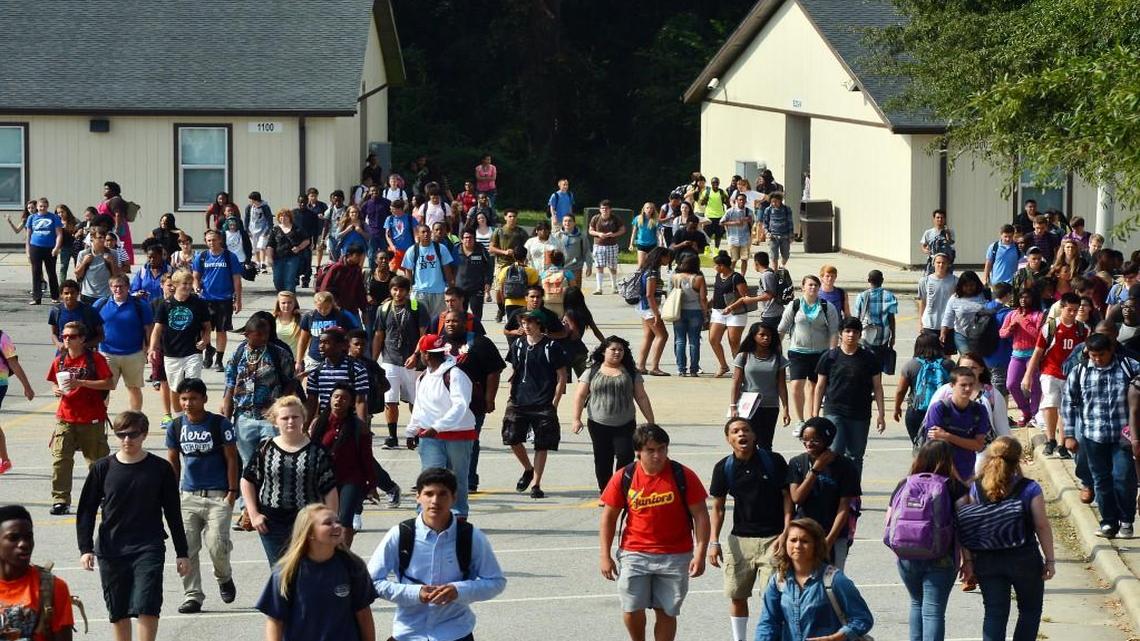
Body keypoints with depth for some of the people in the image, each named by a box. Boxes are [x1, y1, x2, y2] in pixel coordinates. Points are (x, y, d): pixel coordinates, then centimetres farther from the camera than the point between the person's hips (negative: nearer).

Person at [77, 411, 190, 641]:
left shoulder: (160, 469, 0)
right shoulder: (103, 468, 1)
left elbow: (173, 513, 7)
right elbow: (86, 510, 6)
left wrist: (182, 553, 8)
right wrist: (85, 548, -3)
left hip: (148, 547, -2)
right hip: (111, 550, 2)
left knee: (147, 608, -13)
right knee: (118, 612, 8)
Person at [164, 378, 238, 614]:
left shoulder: (220, 424, -5)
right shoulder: (176, 427, 5)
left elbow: (231, 459, -1)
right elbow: (173, 462, 14)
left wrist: (232, 492, -5)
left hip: (217, 496, -4)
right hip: (188, 496, 4)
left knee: (217, 545, -13)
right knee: (187, 548, -1)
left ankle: (224, 578, 18)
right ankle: (193, 595, 9)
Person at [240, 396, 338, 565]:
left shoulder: (316, 452, -2)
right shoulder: (265, 450, 2)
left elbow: (330, 491, 0)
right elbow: (247, 480, 11)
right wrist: (254, 514, 2)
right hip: (272, 524, 2)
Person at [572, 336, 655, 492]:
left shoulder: (630, 373, 6)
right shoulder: (592, 372, 4)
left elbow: (641, 397, 8)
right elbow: (580, 396, 4)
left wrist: (651, 421, 5)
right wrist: (576, 419, -6)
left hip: (625, 426, 0)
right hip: (598, 425, 0)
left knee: (625, 456, -13)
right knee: (602, 461, 5)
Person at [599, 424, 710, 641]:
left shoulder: (683, 476, -7)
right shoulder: (623, 478, -4)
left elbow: (700, 515, -3)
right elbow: (609, 517, 5)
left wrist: (700, 554, -10)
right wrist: (605, 556, 2)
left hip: (675, 556, 0)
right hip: (635, 554, 1)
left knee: (666, 613, 4)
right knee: (632, 609, -5)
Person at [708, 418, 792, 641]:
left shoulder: (773, 461, -6)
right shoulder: (724, 468, 1)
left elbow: (788, 497, -1)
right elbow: (718, 507, 8)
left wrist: (786, 533, -10)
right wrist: (714, 541, 0)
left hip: (772, 539, -3)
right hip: (739, 539, 3)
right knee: (737, 596, 10)